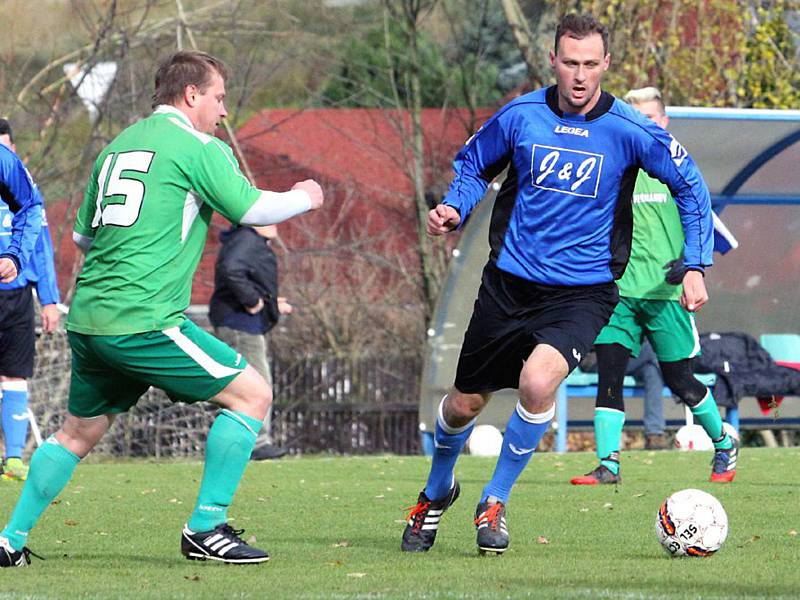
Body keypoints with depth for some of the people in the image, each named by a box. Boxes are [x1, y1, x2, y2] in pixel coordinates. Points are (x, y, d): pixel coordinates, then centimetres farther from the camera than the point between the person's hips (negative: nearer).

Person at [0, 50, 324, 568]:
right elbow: (252, 209, -6)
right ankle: (206, 529, -4)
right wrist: (305, 197, 13)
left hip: (88, 319, 8)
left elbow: (82, 235, 26)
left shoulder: (117, 146, 20)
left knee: (79, 432, 23)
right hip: (144, 321, -8)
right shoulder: (196, 147, -3)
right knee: (252, 394, -1)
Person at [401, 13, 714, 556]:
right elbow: (473, 164, 14)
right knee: (464, 404, 11)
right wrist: (455, 210, -5)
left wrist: (696, 267, -6)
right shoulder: (520, 116, -4)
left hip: (583, 291, -3)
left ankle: (496, 501, -6)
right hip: (509, 281, 3)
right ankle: (437, 491, 44)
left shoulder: (629, 131, -10)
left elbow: (691, 186, 0)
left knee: (538, 380, -29)